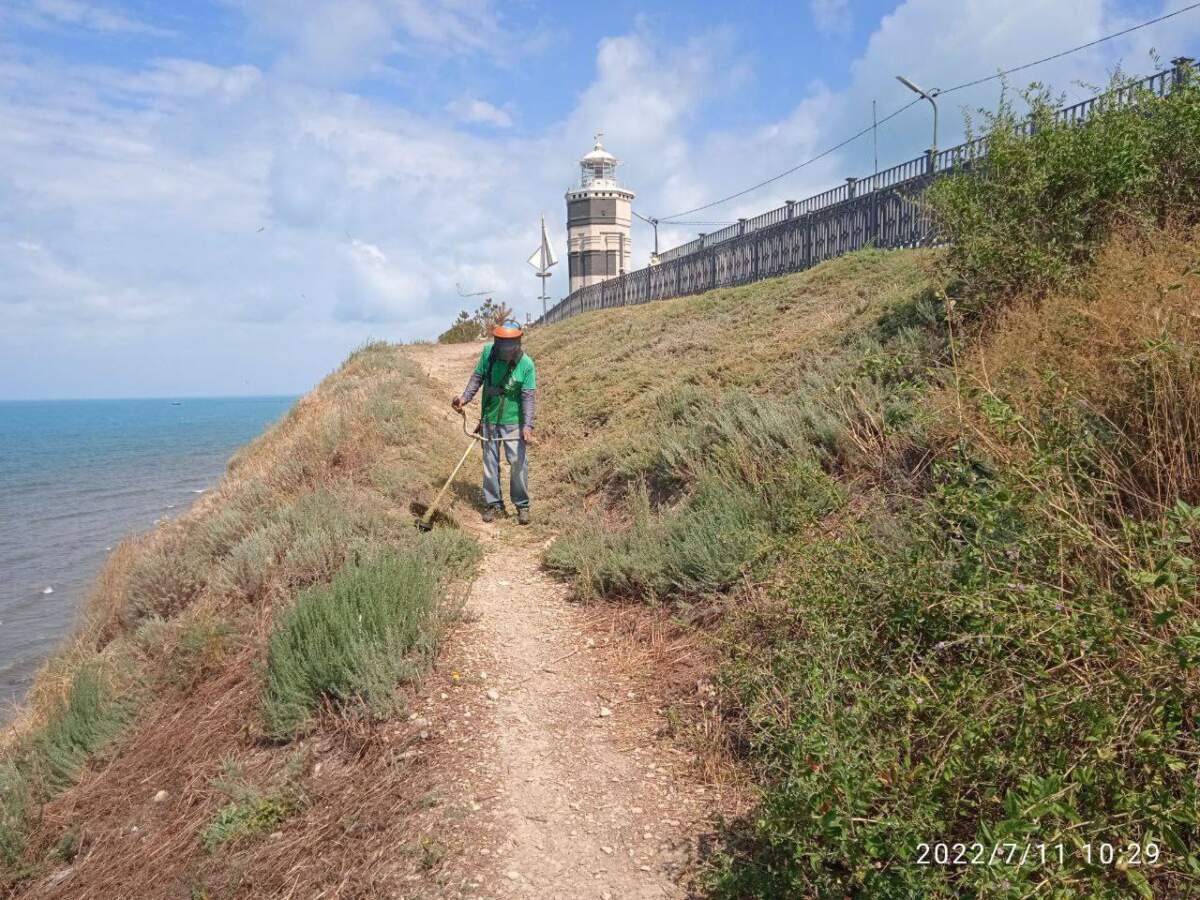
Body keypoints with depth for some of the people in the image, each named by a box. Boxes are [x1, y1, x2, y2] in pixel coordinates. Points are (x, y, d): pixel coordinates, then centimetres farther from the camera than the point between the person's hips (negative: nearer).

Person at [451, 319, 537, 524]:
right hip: (489, 420, 3)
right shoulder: (488, 352, -6)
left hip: (513, 421, -3)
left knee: (518, 462, -3)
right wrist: (465, 397, -6)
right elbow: (478, 377, 6)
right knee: (490, 462, 8)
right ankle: (494, 504, 20)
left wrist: (528, 425, -24)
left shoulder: (526, 364, -13)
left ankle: (522, 505, 12)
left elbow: (529, 396, -15)